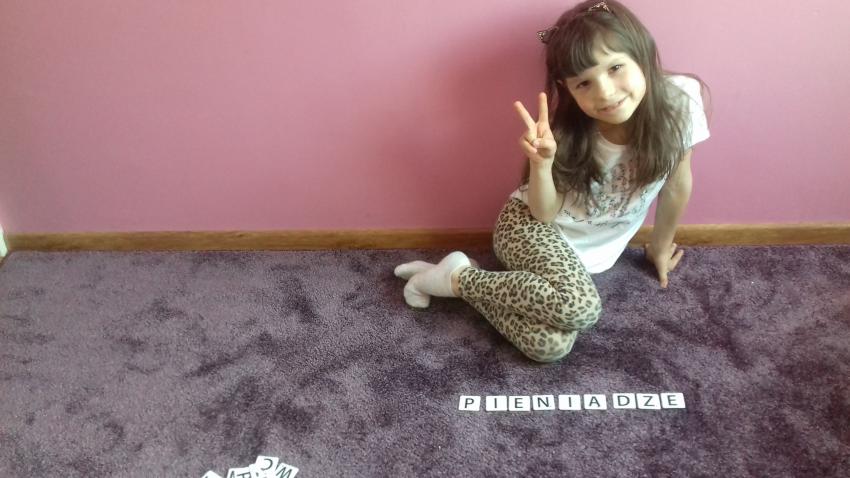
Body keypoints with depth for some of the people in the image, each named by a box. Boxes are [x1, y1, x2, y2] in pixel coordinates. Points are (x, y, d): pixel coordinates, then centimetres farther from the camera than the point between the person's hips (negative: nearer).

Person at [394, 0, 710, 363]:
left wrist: (660, 247, 13)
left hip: (588, 251, 3)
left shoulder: (679, 101, -18)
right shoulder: (567, 127, -19)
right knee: (580, 307, -34)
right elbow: (544, 214, -12)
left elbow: (677, 185, -1)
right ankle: (457, 276, -13)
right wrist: (542, 161, -32)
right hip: (530, 227, -3)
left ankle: (463, 279, -3)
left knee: (550, 345, -24)